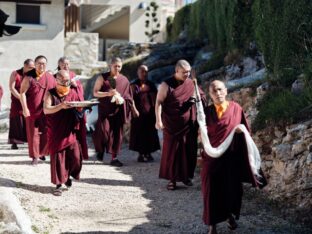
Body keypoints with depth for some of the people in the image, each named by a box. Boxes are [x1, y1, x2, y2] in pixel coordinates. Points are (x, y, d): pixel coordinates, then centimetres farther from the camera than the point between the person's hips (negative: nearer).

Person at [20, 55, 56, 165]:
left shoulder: (50, 77, 6)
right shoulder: (29, 77, -5)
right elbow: (22, 92, -7)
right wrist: (25, 108, -14)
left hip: (46, 111, 3)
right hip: (32, 110, -3)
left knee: (46, 133, 5)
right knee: (33, 133, 1)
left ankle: (42, 152, 26)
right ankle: (35, 156, 9)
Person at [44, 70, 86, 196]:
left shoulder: (74, 92, 8)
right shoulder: (51, 94, -1)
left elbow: (80, 108, 12)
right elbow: (46, 109, -15)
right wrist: (61, 106, -30)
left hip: (71, 130, 3)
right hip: (56, 132, -2)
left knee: (75, 156, -3)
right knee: (57, 157, -1)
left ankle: (68, 176, 24)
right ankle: (58, 184, 9)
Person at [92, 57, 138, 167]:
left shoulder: (124, 80, 9)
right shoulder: (102, 77, 0)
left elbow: (129, 96, 16)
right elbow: (95, 93, -5)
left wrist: (134, 109, 15)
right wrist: (108, 93, -19)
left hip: (118, 110, 3)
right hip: (105, 109, -3)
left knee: (117, 134, 1)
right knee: (104, 131, -13)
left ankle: (114, 158, 9)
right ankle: (100, 150, 17)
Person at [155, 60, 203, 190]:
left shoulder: (191, 84, 7)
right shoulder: (167, 85, -7)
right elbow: (159, 102, -9)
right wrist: (158, 120, -18)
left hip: (189, 125, 4)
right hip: (172, 125, -4)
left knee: (189, 151, 8)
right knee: (171, 151, 1)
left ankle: (186, 176, 22)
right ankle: (172, 179, 9)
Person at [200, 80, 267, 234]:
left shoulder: (236, 108, -3)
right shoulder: (207, 111, -2)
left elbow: (245, 130, 6)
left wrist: (241, 129, -12)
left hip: (232, 157, 1)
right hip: (212, 157, -1)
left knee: (232, 188, 12)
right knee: (212, 190, 1)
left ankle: (230, 215, 38)